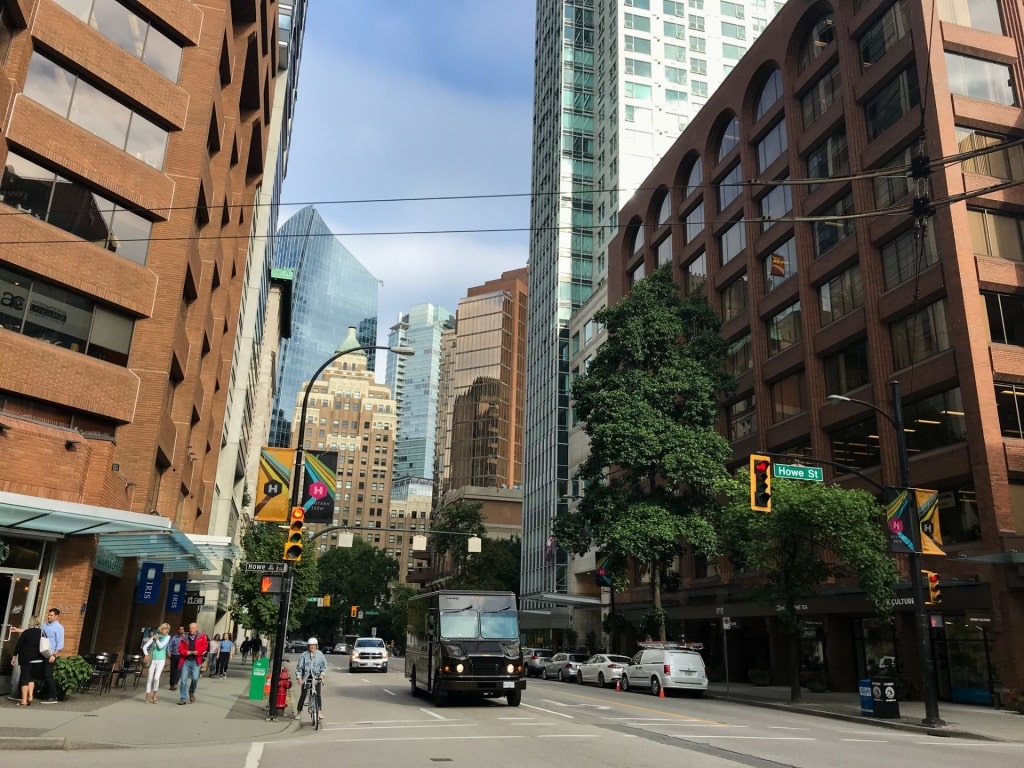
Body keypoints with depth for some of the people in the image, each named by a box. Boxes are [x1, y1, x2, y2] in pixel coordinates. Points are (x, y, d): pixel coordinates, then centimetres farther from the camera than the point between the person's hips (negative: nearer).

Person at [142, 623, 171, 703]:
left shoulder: (167, 637, -2)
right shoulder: (154, 636, 1)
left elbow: (160, 646, -13)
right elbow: (144, 647, 2)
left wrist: (157, 639, -2)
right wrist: (146, 655, -12)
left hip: (161, 661, -2)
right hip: (152, 660, 2)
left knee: (156, 678, -17)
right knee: (149, 678, 3)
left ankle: (154, 695, 3)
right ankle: (148, 696, 16)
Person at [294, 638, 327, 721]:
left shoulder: (320, 654, -3)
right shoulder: (304, 655, -6)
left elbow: (324, 665, 0)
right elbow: (299, 667, -5)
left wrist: (322, 674, -14)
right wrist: (299, 677, -14)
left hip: (316, 676, 0)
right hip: (306, 676, 0)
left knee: (318, 694, -7)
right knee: (303, 694, -2)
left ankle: (320, 711, -2)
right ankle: (298, 712, 12)